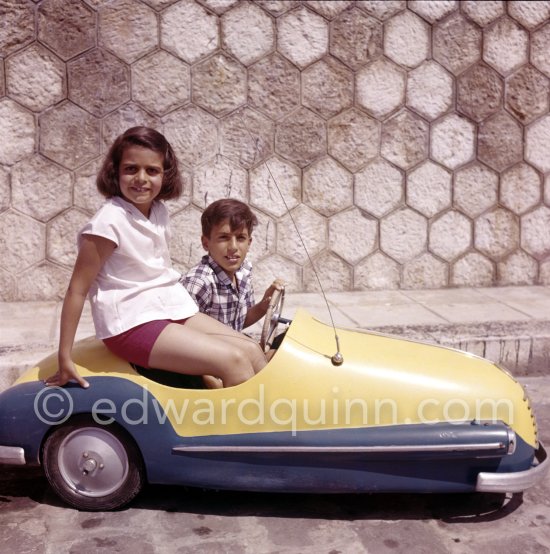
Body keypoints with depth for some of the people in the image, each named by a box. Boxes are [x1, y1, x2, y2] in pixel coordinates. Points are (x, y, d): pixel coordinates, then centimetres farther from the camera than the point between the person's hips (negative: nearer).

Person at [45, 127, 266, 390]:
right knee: (234, 362, -18)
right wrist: (65, 357, -12)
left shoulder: (159, 211, 6)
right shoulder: (109, 221, -15)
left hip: (171, 309, 8)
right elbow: (77, 290, -13)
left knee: (252, 352, -2)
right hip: (131, 324, -8)